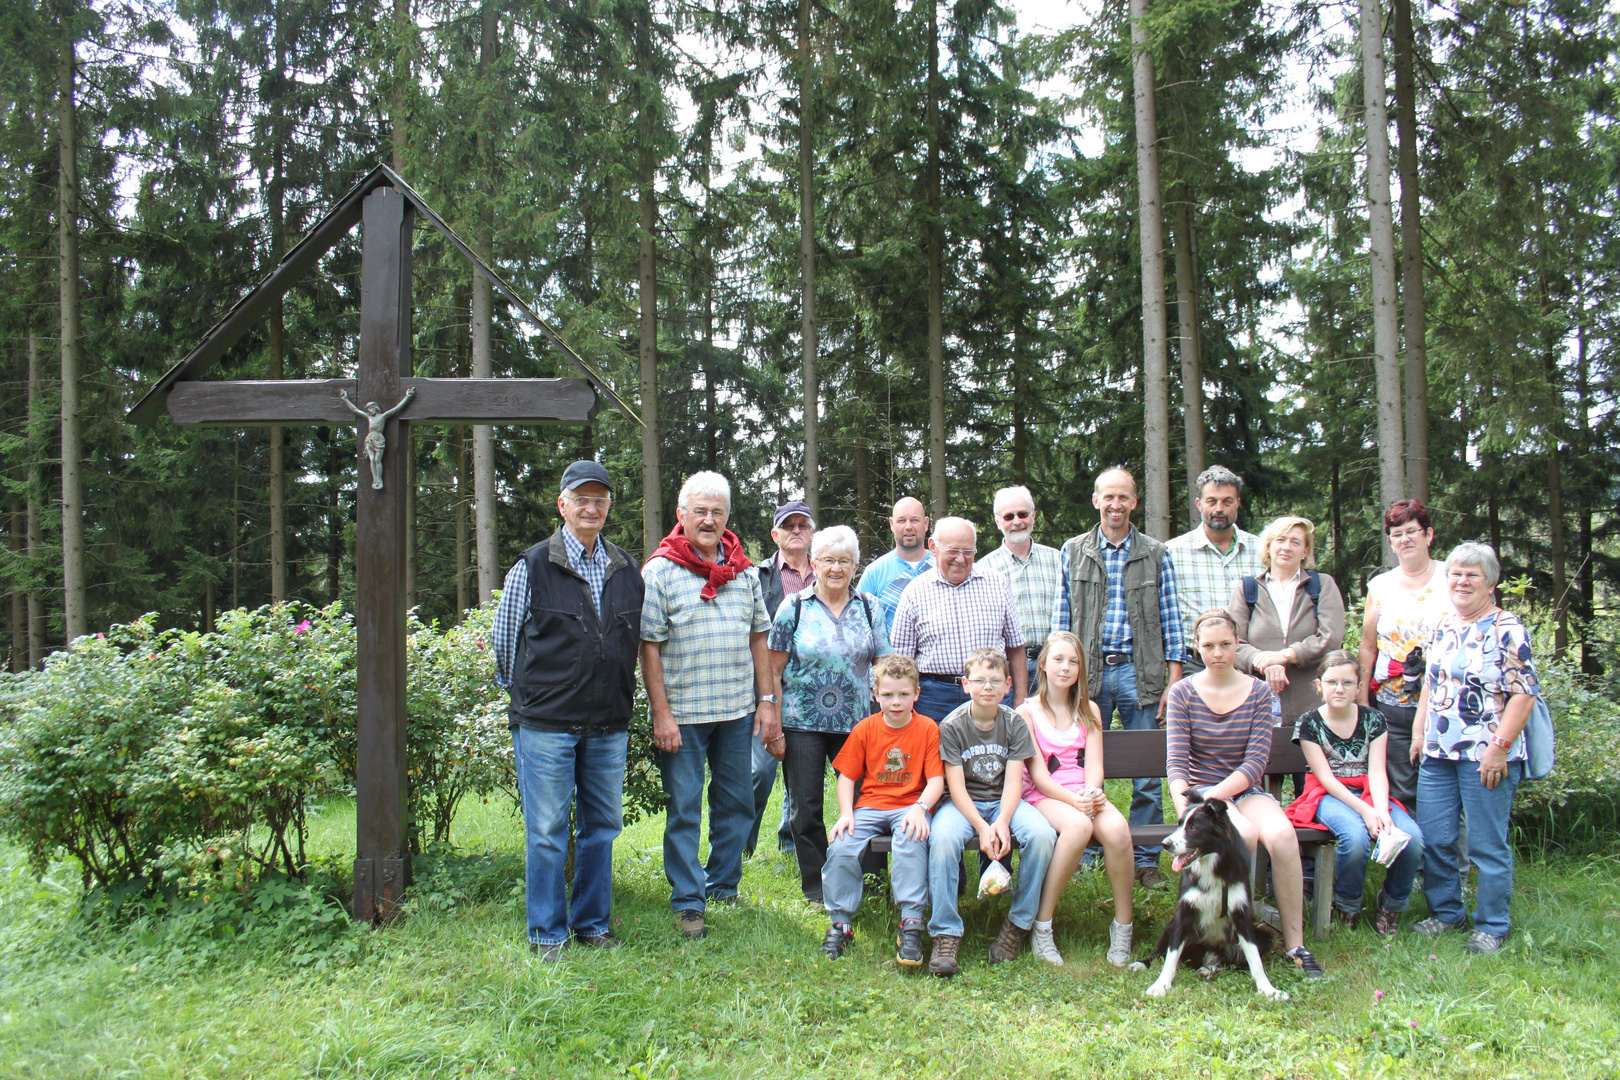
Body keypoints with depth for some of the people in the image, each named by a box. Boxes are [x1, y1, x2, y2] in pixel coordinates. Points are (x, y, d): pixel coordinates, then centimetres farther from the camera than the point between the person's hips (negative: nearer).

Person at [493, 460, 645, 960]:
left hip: (609, 725, 4)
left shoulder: (627, 571, 9)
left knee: (602, 825, 11)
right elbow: (504, 640, 6)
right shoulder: (532, 567, -3)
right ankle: (547, 933, 15)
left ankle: (592, 923, 26)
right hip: (545, 723, -4)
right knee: (547, 831, 1)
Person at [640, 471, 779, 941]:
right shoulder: (660, 571, -5)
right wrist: (660, 714, -11)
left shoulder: (745, 571, 10)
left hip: (738, 709, 5)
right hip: (682, 713, -5)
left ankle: (724, 885, 29)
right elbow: (649, 647, -7)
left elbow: (758, 638, 14)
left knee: (736, 802, 13)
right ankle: (688, 902, 13)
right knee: (685, 809, 2)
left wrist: (767, 701, 8)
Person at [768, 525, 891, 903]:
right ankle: (815, 887, 20)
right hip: (802, 723, -1)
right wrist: (774, 723, -4)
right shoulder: (794, 607, 1)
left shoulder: (870, 607, 7)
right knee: (806, 808, 4)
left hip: (856, 724, 1)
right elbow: (774, 671, 1)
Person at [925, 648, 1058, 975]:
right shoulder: (952, 726, -7)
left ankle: (1018, 923, -10)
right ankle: (946, 933, -23)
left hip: (1004, 801, 2)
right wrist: (981, 827, -24)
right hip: (964, 803, -2)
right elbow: (956, 786, -10)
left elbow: (1013, 782, -6)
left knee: (1043, 834, -28)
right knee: (942, 837, -35)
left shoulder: (1015, 723, 0)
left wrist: (1002, 822, -24)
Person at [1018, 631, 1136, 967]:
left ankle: (1123, 924, -14)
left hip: (1086, 793, 3)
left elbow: (1094, 765, 7)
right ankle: (1042, 924, -25)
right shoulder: (1027, 711, 6)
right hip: (1045, 796, -3)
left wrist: (1091, 794, -16)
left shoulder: (1089, 711, 18)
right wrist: (1072, 800, -18)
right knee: (1078, 826, -38)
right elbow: (1037, 772, -2)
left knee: (1117, 828, -32)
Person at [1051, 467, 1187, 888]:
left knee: (1147, 771, 2)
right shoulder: (1073, 552, 9)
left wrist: (1173, 682, -2)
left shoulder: (1156, 555, 7)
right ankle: (1084, 855, 17)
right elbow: (1061, 618, 9)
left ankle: (1146, 859, 13)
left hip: (1138, 672, 0)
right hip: (1088, 674, 1)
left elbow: (1171, 621, 5)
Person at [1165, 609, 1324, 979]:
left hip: (1245, 791, 2)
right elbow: (1176, 762, -6)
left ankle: (1295, 943, -16)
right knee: (1244, 833, -33)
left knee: (1281, 834, -30)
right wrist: (1185, 807, -24)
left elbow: (1256, 761, -6)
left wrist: (1213, 796, -19)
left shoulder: (1259, 692, 4)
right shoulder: (1182, 693, 1)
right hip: (1201, 791, -2)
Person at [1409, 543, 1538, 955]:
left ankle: (1491, 926, 16)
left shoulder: (1507, 630, -9)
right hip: (1438, 753, 6)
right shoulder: (1443, 627, 11)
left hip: (1486, 756, -6)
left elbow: (1523, 694, -13)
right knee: (1432, 838, 10)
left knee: (1488, 845, 2)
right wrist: (1419, 733, 14)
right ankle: (1445, 912, 26)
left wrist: (1499, 747, -17)